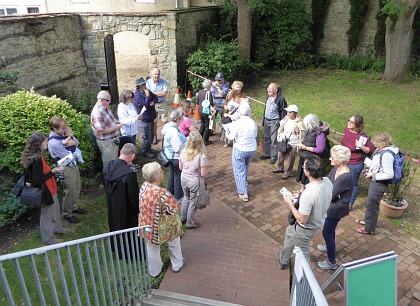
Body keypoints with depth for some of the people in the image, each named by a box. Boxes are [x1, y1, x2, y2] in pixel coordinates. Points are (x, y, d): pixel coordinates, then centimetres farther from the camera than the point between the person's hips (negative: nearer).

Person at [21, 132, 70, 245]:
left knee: (55, 209, 28)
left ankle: (57, 228, 50)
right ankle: (48, 239, 27)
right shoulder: (37, 160, -29)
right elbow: (37, 180, -28)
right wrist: (53, 171, -25)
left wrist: (53, 170, 5)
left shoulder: (37, 156, 1)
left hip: (49, 189, 10)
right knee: (47, 214, 9)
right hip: (45, 191, -10)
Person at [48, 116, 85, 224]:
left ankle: (74, 207, 44)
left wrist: (72, 142, -17)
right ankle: (67, 214, 26)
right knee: (70, 191, 5)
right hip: (67, 169, -9)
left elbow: (77, 141, 7)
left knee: (77, 188, 23)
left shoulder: (62, 134, -3)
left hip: (74, 165, 9)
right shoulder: (53, 142, -28)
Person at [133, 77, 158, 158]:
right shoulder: (137, 95, -21)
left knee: (151, 135, 21)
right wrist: (147, 95, -24)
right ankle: (145, 152, 19)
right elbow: (145, 105, -28)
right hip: (144, 120, -8)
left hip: (151, 118, 8)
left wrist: (153, 102, -14)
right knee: (146, 137, 3)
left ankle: (148, 148, 38)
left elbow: (155, 97, 6)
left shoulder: (147, 91, 4)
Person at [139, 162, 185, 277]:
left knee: (152, 248, 26)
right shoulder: (163, 194, -36)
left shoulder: (144, 187, -16)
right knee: (174, 243, 27)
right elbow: (175, 209, -23)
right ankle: (177, 265, 48)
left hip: (147, 225, 5)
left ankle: (154, 271, 48)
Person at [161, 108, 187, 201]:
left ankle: (170, 192, 46)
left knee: (172, 174, 26)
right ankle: (178, 197, 26)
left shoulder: (167, 126, -3)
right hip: (176, 158, -10)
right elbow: (178, 149, -31)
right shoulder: (174, 132, -33)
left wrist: (185, 140, 7)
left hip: (170, 156, 10)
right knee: (178, 177, 9)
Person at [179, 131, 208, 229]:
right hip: (194, 181, -5)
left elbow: (180, 167, 0)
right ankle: (190, 223, 32)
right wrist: (198, 170, -1)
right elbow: (203, 174, -21)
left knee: (186, 198, 28)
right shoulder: (201, 156, -27)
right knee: (193, 202, 16)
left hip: (184, 179, 5)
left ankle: (182, 217, 46)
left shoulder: (183, 152, -12)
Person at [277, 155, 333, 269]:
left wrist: (290, 203, -18)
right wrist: (300, 198, 4)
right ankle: (283, 260, 56)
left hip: (305, 229, -9)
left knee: (303, 255, 19)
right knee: (289, 232, 33)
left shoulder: (308, 194, -41)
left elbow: (302, 220, -29)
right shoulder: (327, 182, -16)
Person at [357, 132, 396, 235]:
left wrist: (373, 175, -20)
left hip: (379, 184, -9)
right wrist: (371, 169, 4)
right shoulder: (382, 150, -1)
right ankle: (368, 221, 46)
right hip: (375, 181, 9)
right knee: (370, 202, 25)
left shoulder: (386, 155, -28)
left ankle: (369, 228, 25)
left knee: (372, 205, 7)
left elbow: (389, 174, -27)